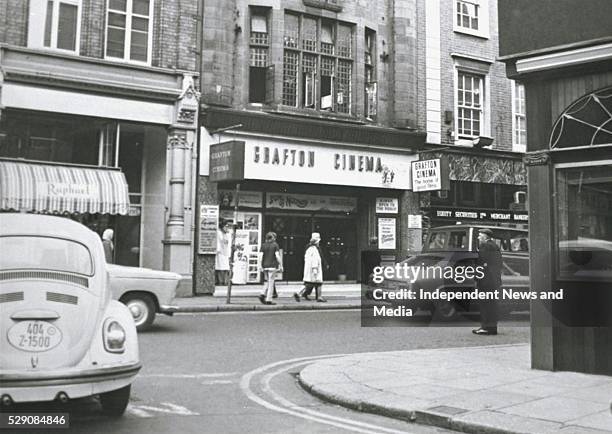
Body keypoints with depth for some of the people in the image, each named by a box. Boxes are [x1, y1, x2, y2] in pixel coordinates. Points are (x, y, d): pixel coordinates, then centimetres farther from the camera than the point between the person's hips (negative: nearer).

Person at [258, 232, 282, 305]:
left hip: (265, 266, 4)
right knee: (271, 282, 0)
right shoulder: (275, 245, -4)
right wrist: (280, 265, -4)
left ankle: (263, 294, -1)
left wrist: (261, 266, 4)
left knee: (267, 282, 18)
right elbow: (277, 256, -10)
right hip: (272, 266, -4)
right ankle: (268, 300, 0)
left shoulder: (263, 245, 6)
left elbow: (261, 256, 0)